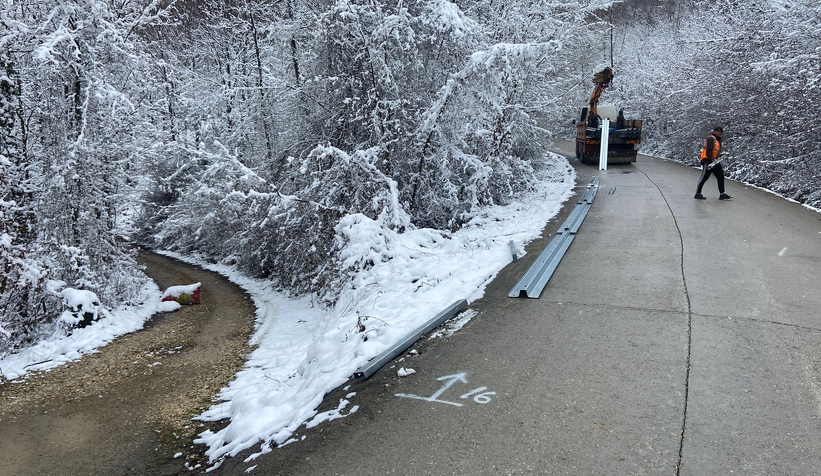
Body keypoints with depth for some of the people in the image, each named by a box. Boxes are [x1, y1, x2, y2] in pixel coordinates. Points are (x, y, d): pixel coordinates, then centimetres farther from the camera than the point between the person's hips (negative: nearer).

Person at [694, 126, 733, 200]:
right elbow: (709, 151, -21)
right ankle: (697, 194, -1)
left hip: (714, 160, 10)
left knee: (721, 177, 7)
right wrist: (712, 159, -27)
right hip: (707, 161, -10)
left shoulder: (718, 140, 22)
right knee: (704, 177, -7)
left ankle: (722, 194, 10)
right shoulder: (711, 139, -10)